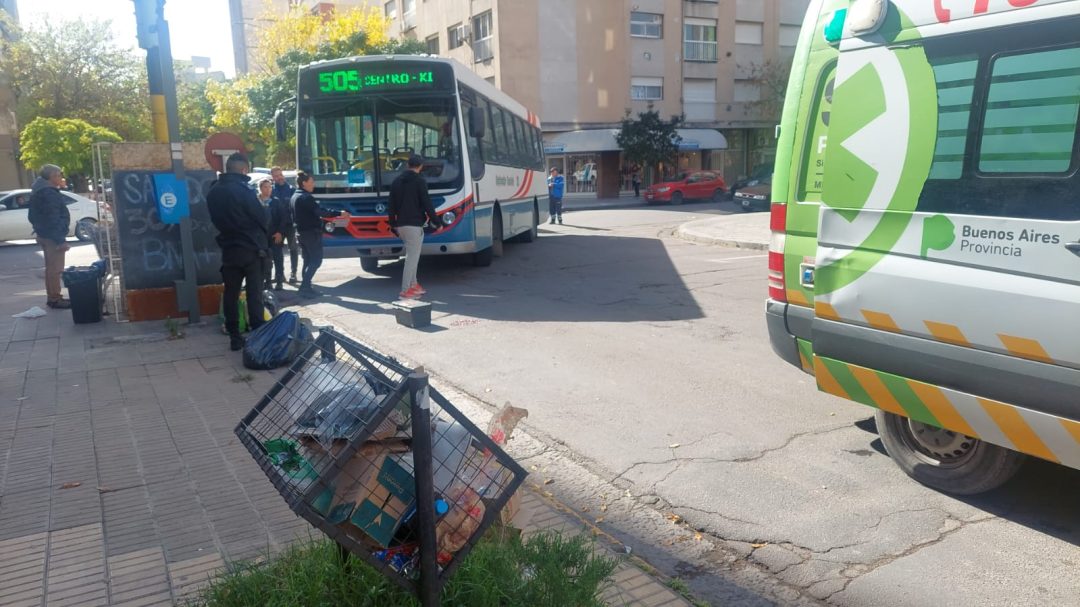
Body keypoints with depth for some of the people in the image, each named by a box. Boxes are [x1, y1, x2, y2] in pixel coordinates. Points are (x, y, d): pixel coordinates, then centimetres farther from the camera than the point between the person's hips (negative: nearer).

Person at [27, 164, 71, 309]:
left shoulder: (40, 191, 14)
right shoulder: (49, 193, -19)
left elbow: (33, 216, 21)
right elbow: (53, 219, -24)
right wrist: (61, 240, -25)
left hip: (44, 234, 11)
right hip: (52, 236, -11)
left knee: (51, 268, 17)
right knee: (55, 268, -6)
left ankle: (52, 297, 24)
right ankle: (55, 299, -3)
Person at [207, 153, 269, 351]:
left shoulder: (213, 192, 6)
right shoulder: (243, 190, -16)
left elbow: (215, 219, 15)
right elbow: (263, 218, -10)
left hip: (228, 249, 6)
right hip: (251, 248, -5)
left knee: (231, 293, 9)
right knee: (254, 294, 0)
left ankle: (234, 337, 12)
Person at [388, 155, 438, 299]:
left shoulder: (397, 181, 14)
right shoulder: (419, 181, -6)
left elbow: (392, 206, 16)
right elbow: (427, 204, -10)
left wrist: (393, 225, 21)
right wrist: (436, 222, -2)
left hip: (400, 225, 7)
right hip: (414, 224, -7)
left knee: (412, 255, 20)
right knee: (412, 257, -6)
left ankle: (413, 285, 23)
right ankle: (405, 291, -8)